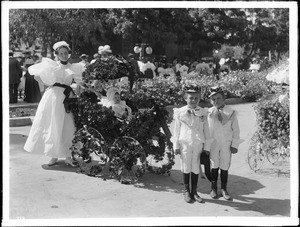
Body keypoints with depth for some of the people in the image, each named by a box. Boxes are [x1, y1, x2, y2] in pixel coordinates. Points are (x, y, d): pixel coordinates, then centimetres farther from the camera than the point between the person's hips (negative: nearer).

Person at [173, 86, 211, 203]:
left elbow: (206, 131, 6)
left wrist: (207, 146, 5)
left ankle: (194, 192, 21)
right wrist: (176, 146, 1)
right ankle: (187, 191, 22)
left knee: (196, 168, 7)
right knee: (186, 167, 7)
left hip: (198, 144, 1)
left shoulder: (203, 113, 3)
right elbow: (176, 130, 2)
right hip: (185, 144, -1)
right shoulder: (180, 112, -1)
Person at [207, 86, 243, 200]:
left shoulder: (231, 112, -1)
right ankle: (214, 189, 23)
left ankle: (224, 189, 22)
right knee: (214, 167, 8)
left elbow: (235, 130, 2)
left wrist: (234, 145, -2)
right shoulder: (209, 113, -2)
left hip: (226, 144, 0)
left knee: (225, 167, 8)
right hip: (212, 144, 0)